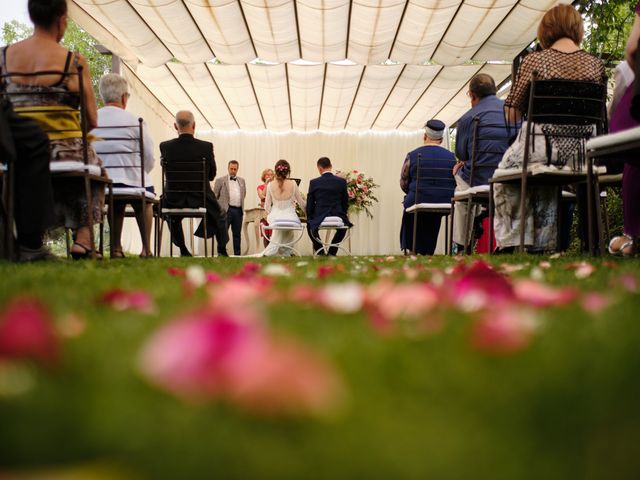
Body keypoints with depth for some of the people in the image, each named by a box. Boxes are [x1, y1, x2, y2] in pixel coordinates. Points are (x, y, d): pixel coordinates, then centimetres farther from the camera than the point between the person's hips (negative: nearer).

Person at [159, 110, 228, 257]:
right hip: (201, 199, -1)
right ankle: (222, 251, 35)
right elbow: (212, 175, -2)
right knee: (219, 216, 31)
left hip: (174, 201, 1)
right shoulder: (206, 147, -14)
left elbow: (168, 173, 2)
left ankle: (183, 250, 41)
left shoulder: (165, 146, -11)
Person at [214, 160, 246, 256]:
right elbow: (214, 196, 4)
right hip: (226, 210, -4)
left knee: (237, 234, 8)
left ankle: (237, 254, 14)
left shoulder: (242, 180, 16)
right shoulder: (220, 180, 3)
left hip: (238, 210, 4)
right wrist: (219, 207, -1)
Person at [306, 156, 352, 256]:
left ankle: (320, 252, 29)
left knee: (310, 225, 34)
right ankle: (332, 252, 29)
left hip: (319, 219, -1)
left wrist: (310, 219, 18)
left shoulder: (314, 183, -4)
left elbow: (309, 204, 2)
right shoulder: (342, 181, 0)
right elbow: (345, 203, 6)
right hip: (338, 218, 1)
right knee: (344, 225, 37)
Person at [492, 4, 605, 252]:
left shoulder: (534, 60, -7)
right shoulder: (596, 64, 3)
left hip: (540, 145, -4)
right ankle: (542, 244, 36)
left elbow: (512, 112, -2)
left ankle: (511, 242, 22)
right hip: (581, 151, 4)